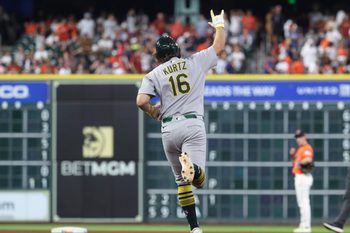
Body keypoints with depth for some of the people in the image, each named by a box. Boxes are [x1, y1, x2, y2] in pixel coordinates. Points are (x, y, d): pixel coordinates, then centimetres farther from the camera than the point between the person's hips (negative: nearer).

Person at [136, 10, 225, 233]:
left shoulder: (154, 74, 8)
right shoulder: (195, 62, 10)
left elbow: (141, 101, -5)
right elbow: (219, 46, 20)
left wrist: (154, 112, 15)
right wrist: (219, 25, 38)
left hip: (169, 128, 2)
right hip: (193, 125, -1)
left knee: (182, 181, 14)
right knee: (199, 179, -12)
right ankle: (191, 166, -48)